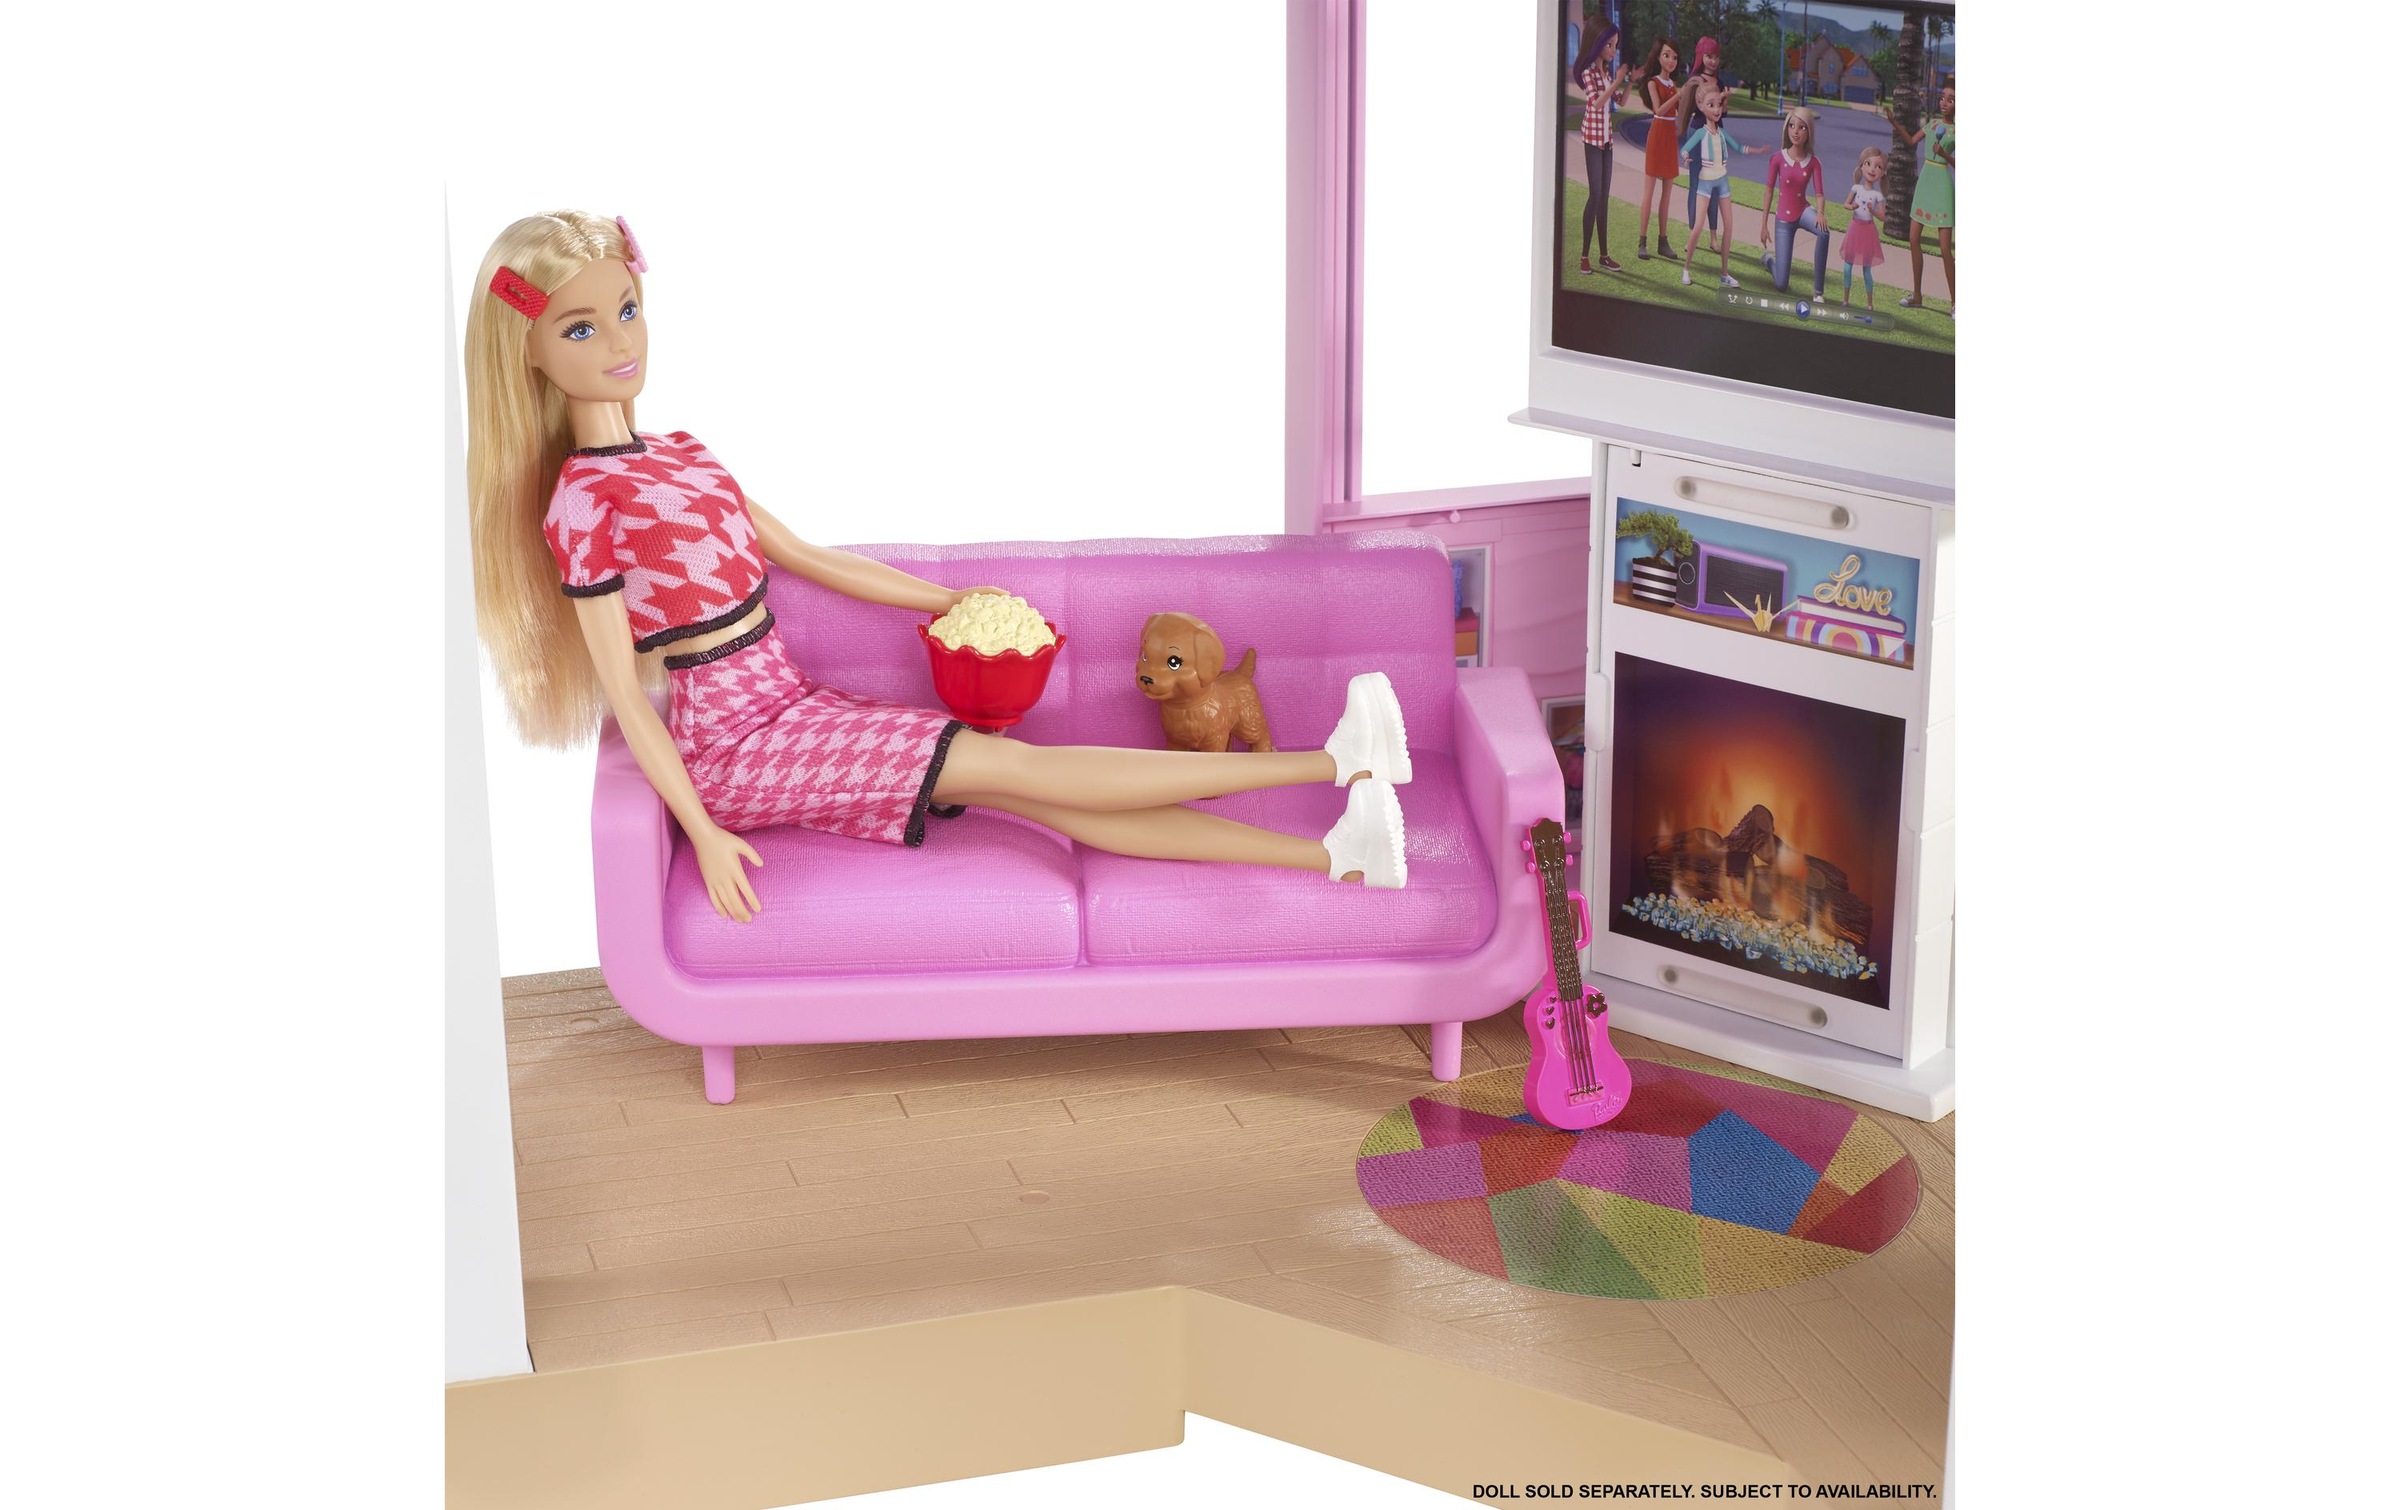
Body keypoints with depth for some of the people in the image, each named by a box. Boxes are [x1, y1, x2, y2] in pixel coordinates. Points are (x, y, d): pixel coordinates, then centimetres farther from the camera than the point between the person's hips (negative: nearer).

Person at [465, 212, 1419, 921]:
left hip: (789, 708, 8)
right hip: (733, 748, -8)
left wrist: (950, 599, 24)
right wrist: (702, 832, -19)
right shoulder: (583, 505, -15)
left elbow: (804, 555, 20)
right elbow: (621, 688, -15)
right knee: (1016, 763, -14)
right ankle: (1334, 762, -20)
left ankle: (1332, 858, -14)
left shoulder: (679, 454, 10)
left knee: (1035, 794, -5)